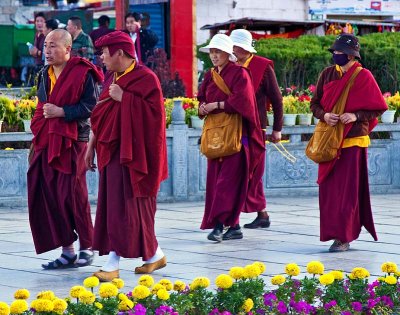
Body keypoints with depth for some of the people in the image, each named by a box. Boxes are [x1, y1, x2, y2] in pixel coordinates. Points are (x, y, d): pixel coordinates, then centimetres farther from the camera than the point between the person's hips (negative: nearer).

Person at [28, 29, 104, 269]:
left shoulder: (82, 73, -7)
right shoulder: (45, 75, 15)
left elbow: (91, 106, -12)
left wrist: (61, 112, -18)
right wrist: (37, 141, 18)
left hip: (72, 143, -7)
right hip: (46, 143, 7)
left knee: (72, 195, -6)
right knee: (47, 196, 2)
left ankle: (87, 247, 7)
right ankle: (67, 250, 8)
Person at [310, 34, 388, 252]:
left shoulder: (363, 77, -5)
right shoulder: (327, 74, 8)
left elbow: (377, 108, -4)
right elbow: (315, 104, 11)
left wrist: (356, 116, -19)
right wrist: (325, 115, -10)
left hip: (353, 140, -5)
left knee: (348, 190, -5)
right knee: (329, 188, 4)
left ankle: (343, 237, -3)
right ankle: (334, 231, 12)